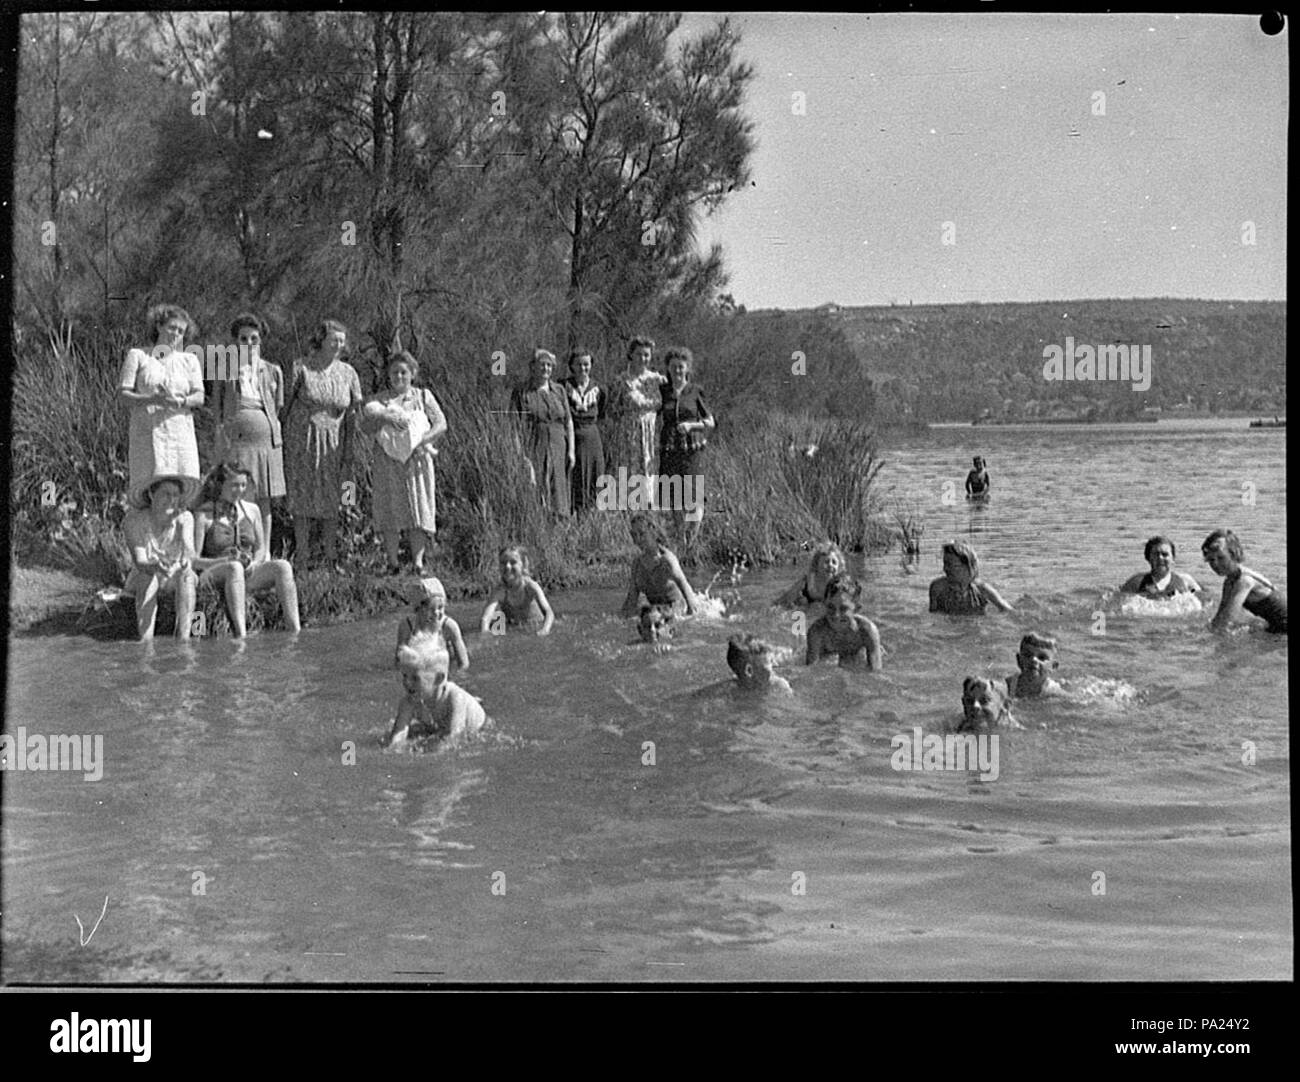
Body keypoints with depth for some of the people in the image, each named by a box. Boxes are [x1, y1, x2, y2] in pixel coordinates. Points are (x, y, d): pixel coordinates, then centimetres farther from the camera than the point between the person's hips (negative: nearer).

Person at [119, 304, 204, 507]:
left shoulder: (189, 360, 19)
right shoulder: (137, 356, 12)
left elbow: (199, 397, 8)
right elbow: (122, 393, 2)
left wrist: (180, 402, -15)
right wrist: (153, 400, -15)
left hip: (180, 433, 2)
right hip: (147, 433, -2)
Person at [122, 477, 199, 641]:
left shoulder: (184, 518, -12)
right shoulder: (133, 520, -17)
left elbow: (190, 553, -27)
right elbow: (139, 561, -26)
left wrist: (187, 560, -52)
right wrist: (154, 566, -50)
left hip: (176, 580, 1)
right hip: (143, 578, -1)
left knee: (186, 573, -33)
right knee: (148, 578, -36)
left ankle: (183, 640, -39)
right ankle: (146, 642, -45)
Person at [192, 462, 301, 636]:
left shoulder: (252, 510, 16)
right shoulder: (204, 515, 0)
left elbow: (262, 548, 17)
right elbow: (193, 560, -5)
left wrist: (254, 562, -7)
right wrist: (225, 560, -22)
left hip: (248, 574, 4)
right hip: (216, 575, -4)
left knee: (283, 566, -26)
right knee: (234, 568, -40)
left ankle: (296, 632, -41)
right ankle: (241, 635, -56)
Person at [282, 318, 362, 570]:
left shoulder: (347, 373, 5)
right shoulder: (300, 367, -4)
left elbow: (351, 414, 8)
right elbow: (286, 403, -1)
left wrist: (348, 449, 4)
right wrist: (280, 439, -4)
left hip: (332, 442, 2)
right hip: (302, 439, -2)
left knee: (331, 500, 2)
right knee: (302, 496, -1)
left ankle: (332, 558, 7)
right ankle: (301, 558, 4)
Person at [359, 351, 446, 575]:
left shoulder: (423, 397, 13)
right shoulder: (379, 400, 13)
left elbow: (441, 424, 2)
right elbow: (364, 426, 1)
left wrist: (423, 441, -13)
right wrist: (384, 419, -17)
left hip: (416, 461, 0)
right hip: (388, 462, 0)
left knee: (418, 509, -7)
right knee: (390, 510, -5)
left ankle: (418, 561, -8)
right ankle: (393, 562, -2)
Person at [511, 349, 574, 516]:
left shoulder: (559, 391, 12)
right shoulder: (521, 393, 1)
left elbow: (568, 422, 14)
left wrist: (571, 450, 7)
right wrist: (519, 453, -12)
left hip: (557, 451, 4)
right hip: (532, 450, -4)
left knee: (558, 494, 2)